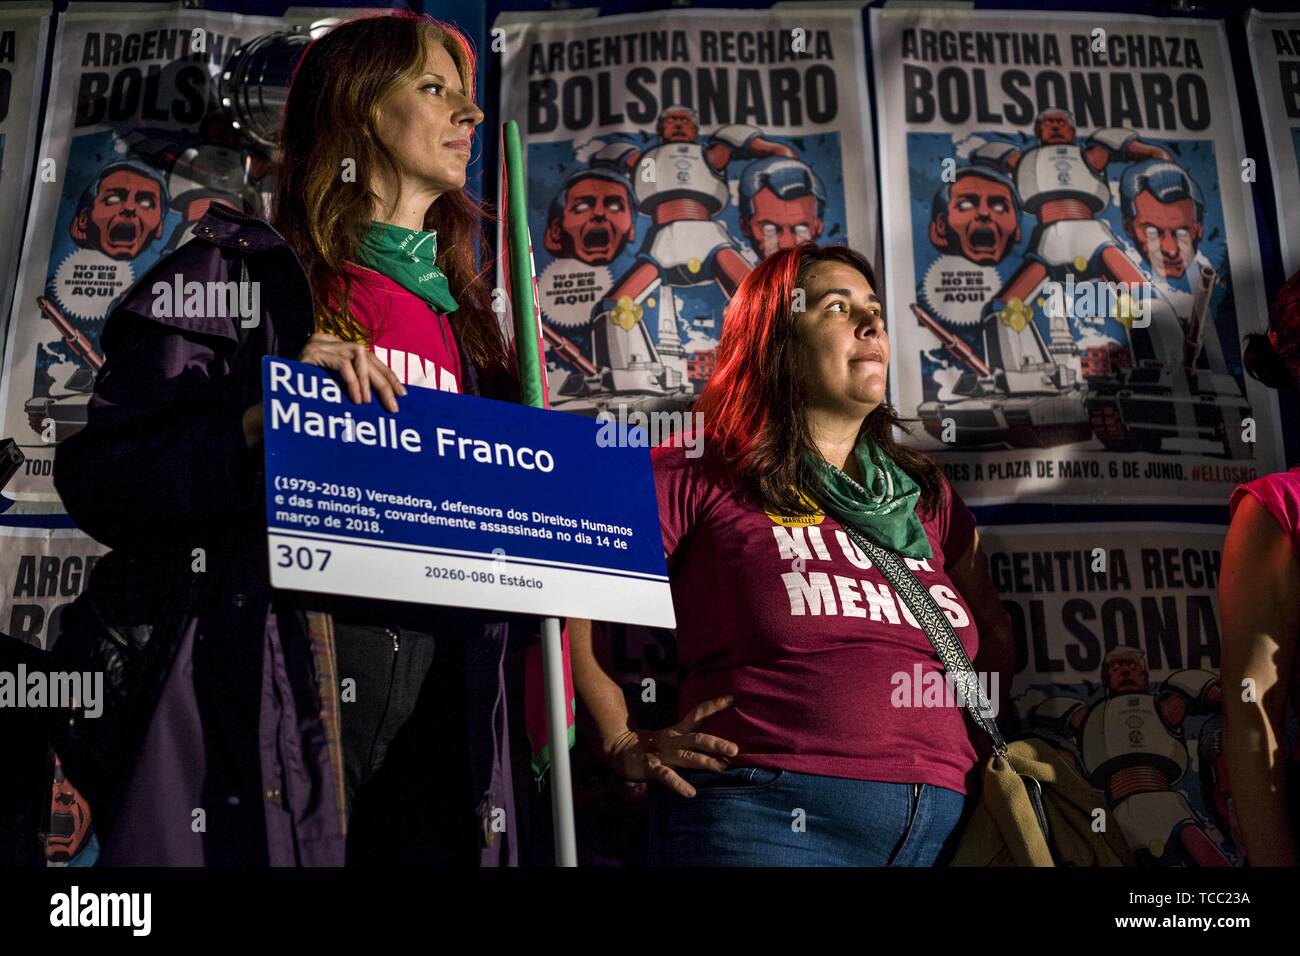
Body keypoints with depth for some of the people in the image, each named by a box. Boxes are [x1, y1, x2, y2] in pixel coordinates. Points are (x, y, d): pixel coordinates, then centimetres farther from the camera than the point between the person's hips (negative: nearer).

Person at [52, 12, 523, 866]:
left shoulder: (468, 318, 18)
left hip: (435, 702, 5)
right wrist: (264, 422, -18)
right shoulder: (238, 273, 1)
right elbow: (100, 480, -5)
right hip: (268, 689, -4)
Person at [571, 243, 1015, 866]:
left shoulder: (926, 495, 16)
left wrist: (974, 742, 13)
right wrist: (625, 746, -6)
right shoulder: (699, 480, -1)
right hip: (767, 818, -5)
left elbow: (994, 633, 27)